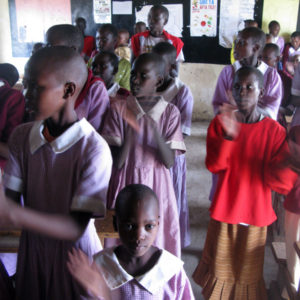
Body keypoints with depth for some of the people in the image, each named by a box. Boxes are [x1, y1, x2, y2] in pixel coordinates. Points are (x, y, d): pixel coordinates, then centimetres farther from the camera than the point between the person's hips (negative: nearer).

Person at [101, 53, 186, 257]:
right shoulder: (119, 109, -5)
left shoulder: (170, 112, -3)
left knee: (156, 240, 7)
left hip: (156, 185, 0)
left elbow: (169, 162, -10)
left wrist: (155, 131, -25)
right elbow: (116, 162, -9)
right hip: (125, 182, 0)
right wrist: (130, 135, -27)